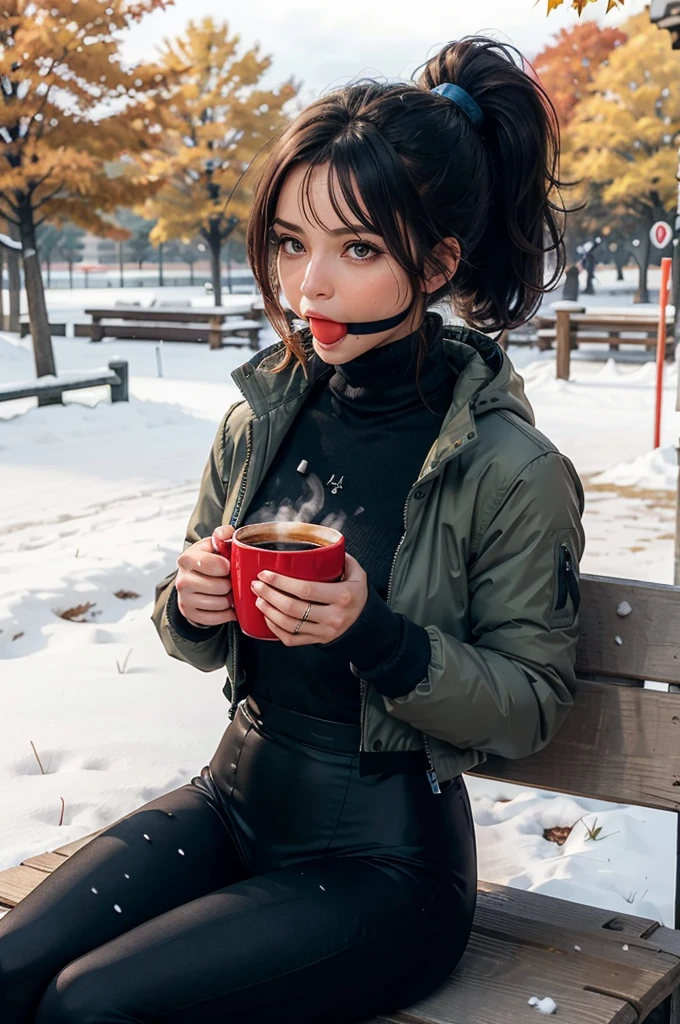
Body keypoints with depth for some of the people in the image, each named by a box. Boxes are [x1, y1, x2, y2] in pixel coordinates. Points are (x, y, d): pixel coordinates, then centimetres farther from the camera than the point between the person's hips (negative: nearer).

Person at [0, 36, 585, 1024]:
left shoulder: (510, 472, -17)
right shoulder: (260, 421, -1)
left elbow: (530, 704, -10)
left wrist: (376, 636, -26)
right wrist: (191, 606, -13)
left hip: (385, 859, -4)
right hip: (235, 796, 5)